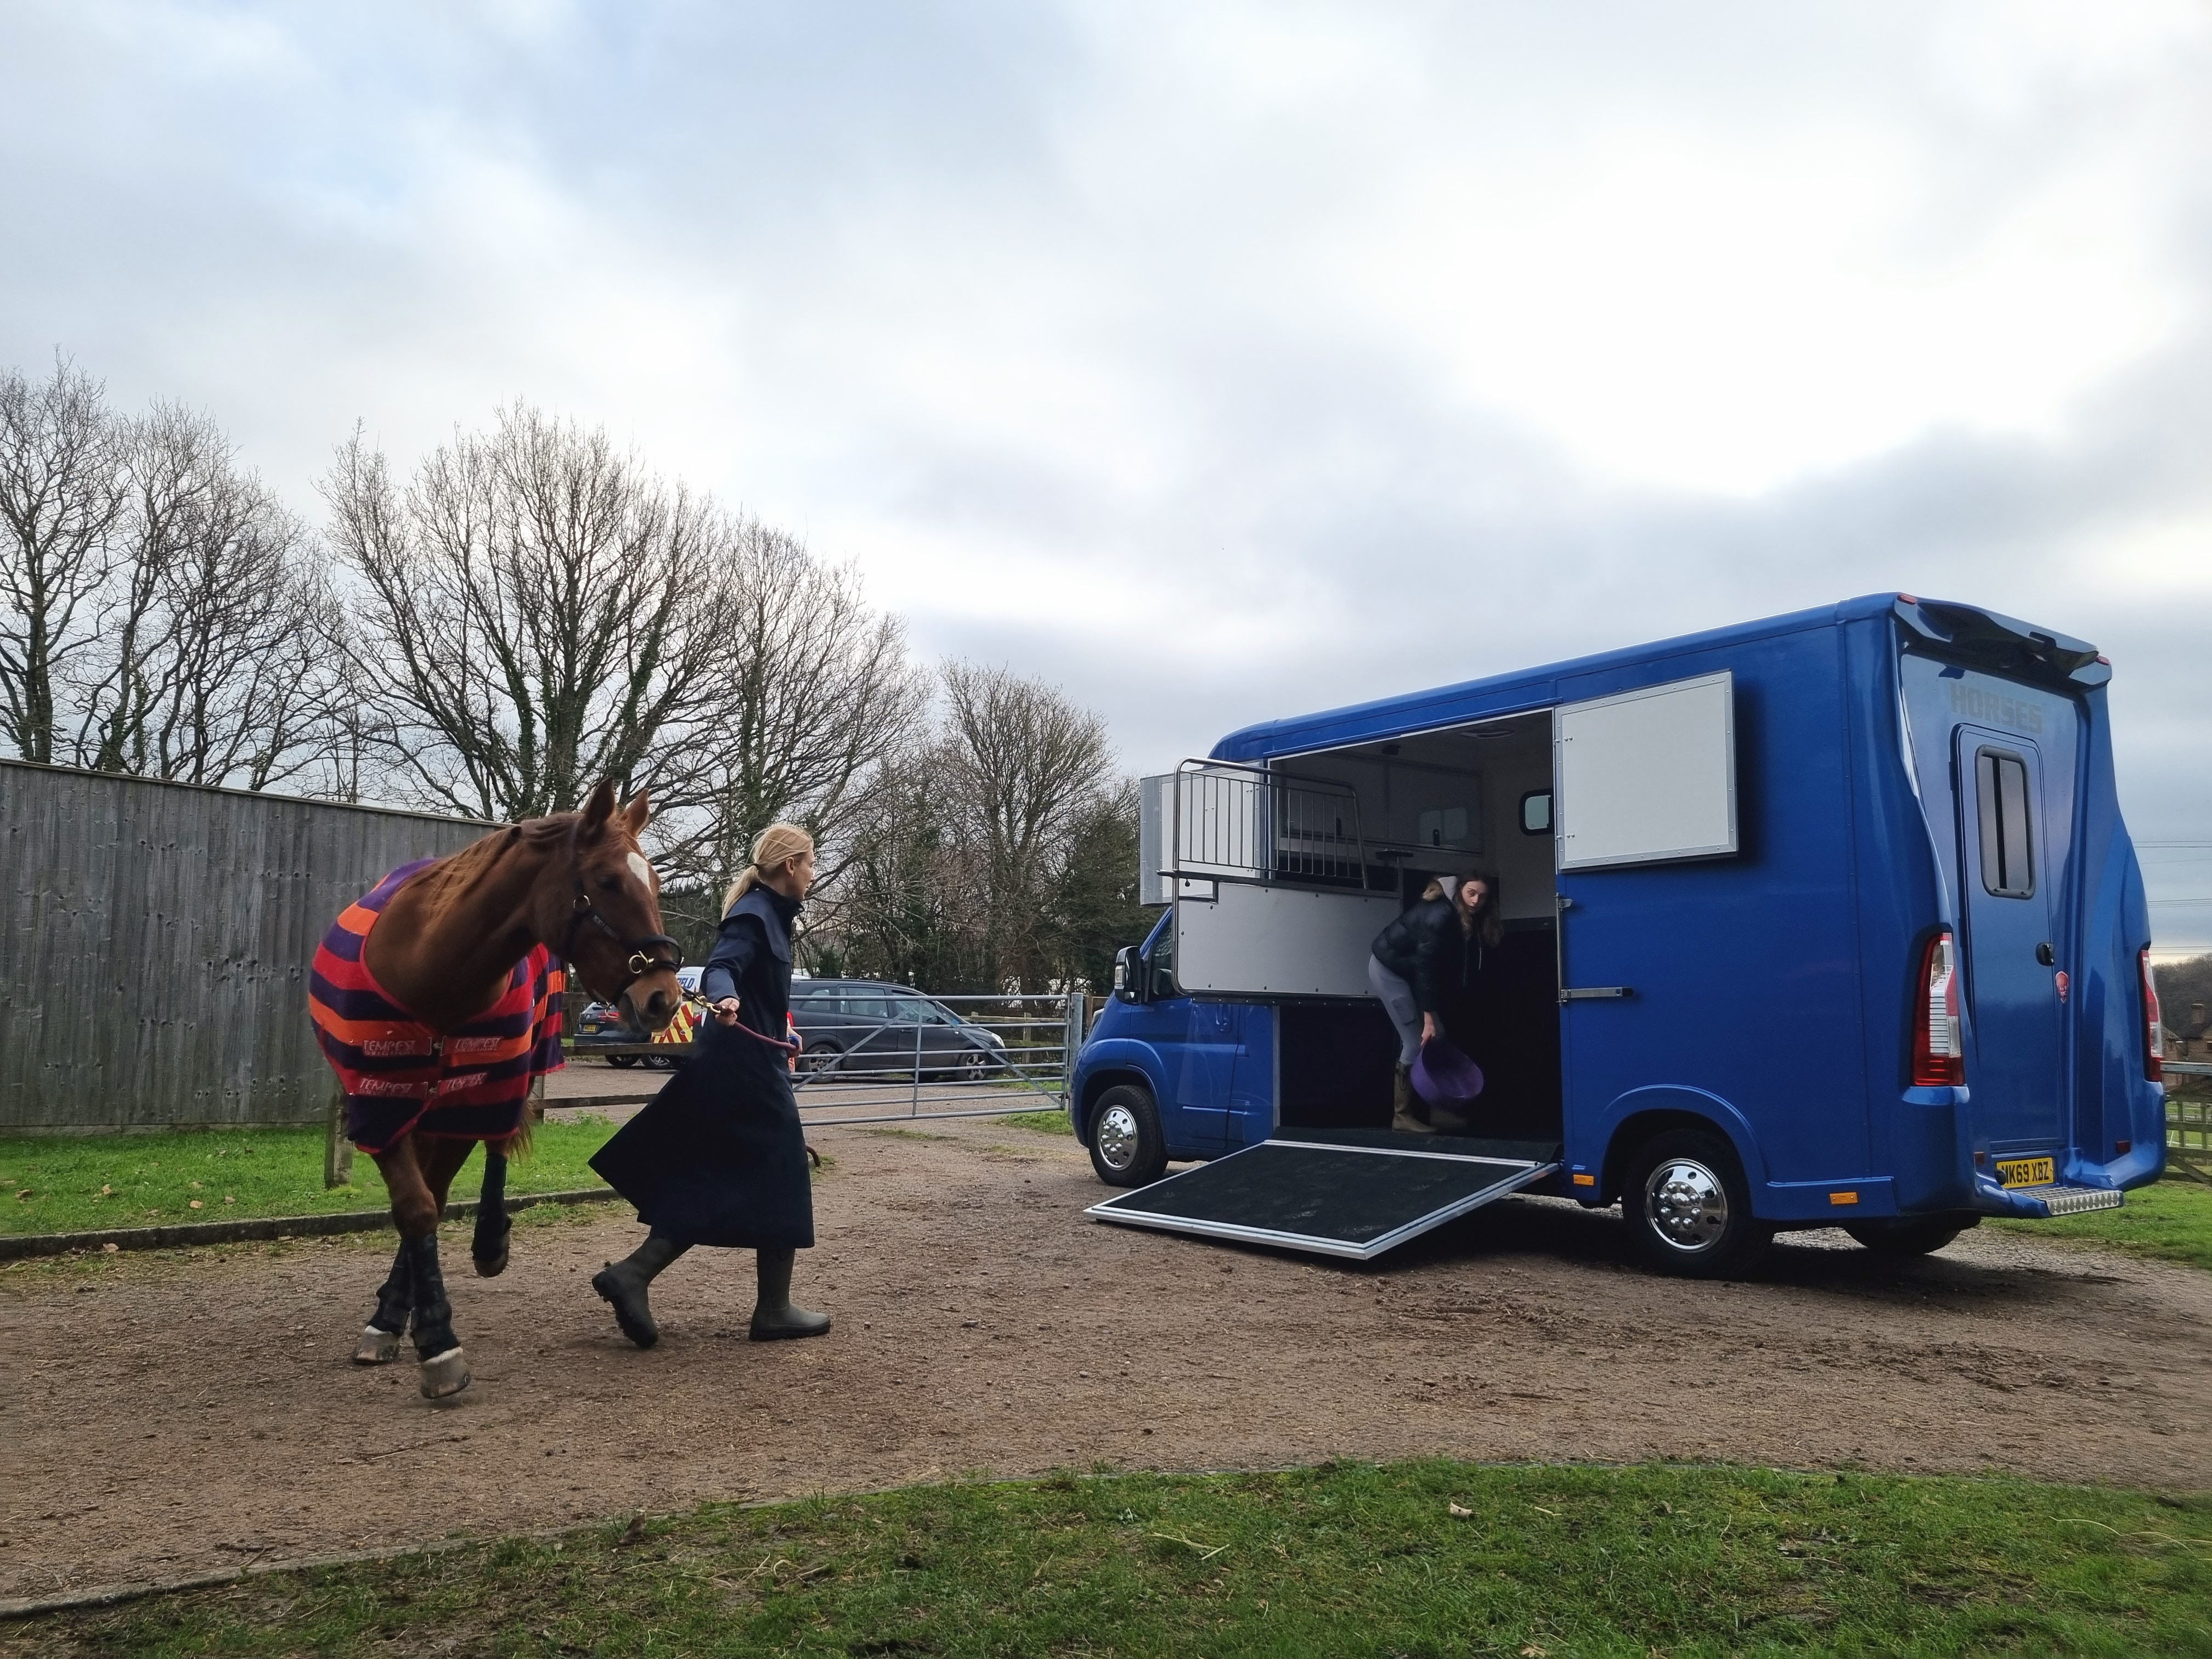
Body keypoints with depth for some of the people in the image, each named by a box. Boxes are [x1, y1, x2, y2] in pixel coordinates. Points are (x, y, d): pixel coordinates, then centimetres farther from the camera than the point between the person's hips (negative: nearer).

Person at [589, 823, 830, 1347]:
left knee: (715, 1185, 11)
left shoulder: (768, 914, 14)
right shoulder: (755, 915, -14)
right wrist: (724, 998, -52)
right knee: (780, 1183, 1)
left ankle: (631, 1274, 7)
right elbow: (722, 967, -31)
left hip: (739, 1068, 10)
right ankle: (774, 1310, 10)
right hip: (751, 1072, -10)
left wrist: (782, 1040, 39)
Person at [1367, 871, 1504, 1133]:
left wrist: (1435, 1014, -2)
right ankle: (1401, 1116, -4)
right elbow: (1425, 966, -30)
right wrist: (1428, 1018, -28)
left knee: (1437, 1040, 4)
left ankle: (1438, 1111, 10)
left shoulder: (1471, 923, -5)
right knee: (1417, 1042, -11)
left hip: (1409, 972, 9)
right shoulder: (1440, 916, -30)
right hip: (1389, 968, -8)